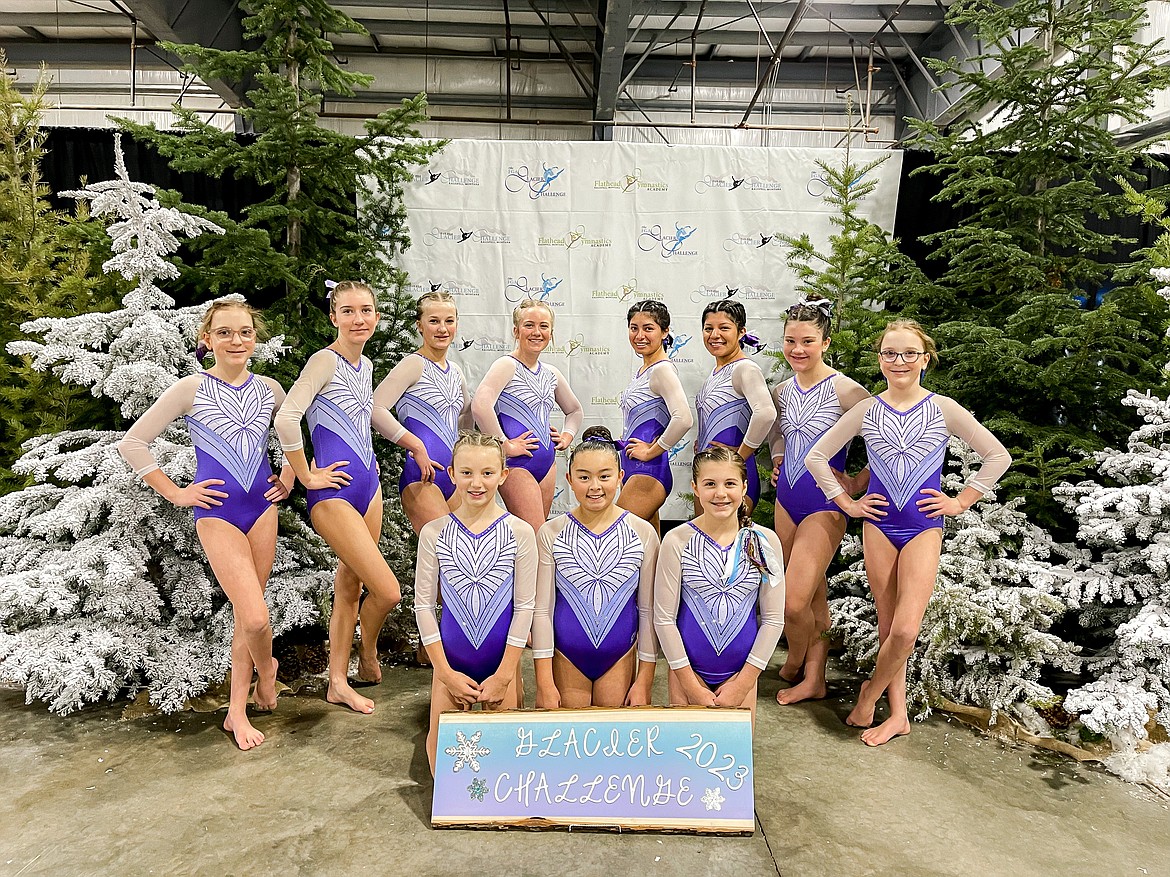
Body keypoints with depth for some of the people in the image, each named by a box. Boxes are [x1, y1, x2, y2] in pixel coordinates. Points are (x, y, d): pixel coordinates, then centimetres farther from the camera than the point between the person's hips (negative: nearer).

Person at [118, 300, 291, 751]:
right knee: (256, 618, -13)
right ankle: (266, 670, 20)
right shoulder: (191, 389, -7)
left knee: (246, 616, 9)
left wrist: (288, 478, 11)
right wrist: (176, 493, -5)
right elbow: (132, 443, -3)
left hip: (262, 508, 4)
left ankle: (237, 710, 21)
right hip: (217, 513, -4)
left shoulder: (270, 389, 4)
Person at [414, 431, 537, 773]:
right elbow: (423, 605, -2)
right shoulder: (434, 533, -5)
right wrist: (445, 672, -5)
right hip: (451, 658, 1)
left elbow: (524, 606, -6)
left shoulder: (519, 532, -8)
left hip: (502, 659, -1)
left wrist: (504, 674, -8)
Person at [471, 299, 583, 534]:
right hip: (517, 464, -7)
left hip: (547, 462, 8)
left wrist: (567, 436, 13)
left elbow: (574, 410, 31)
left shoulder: (551, 374, 13)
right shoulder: (508, 365, -9)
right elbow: (480, 406, -26)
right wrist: (505, 446, -20)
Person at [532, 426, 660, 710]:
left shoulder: (643, 533, -3)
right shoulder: (550, 534, -4)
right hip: (566, 661, 0)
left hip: (620, 660, 1)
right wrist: (544, 683, -6)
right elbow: (542, 609, -3)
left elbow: (648, 610, 1)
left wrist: (645, 680, 0)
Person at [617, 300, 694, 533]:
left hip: (647, 471, -10)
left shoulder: (662, 369, -13)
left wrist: (652, 451, -18)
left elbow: (683, 419, -28)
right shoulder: (642, 370, 15)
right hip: (634, 470, 10)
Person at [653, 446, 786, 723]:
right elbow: (664, 618, -9)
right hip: (688, 668, -1)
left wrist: (743, 684, -5)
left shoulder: (765, 541, -5)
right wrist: (692, 686, -8)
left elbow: (773, 618, -2)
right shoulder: (677, 541, -11)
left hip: (741, 670, 1)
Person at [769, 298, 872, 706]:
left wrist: (860, 481, -12)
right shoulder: (783, 392, 6)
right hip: (786, 502, 6)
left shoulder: (844, 390, -14)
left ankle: (794, 665, 19)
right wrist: (778, 461, 11)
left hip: (824, 507, -6)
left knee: (795, 603, -10)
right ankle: (814, 677, 27)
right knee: (813, 598, 15)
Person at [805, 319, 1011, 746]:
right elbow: (817, 456, 8)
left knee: (905, 630, -13)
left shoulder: (943, 410, -1)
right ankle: (897, 714, 20)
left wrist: (961, 502, 1)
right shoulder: (866, 411, 2)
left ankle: (871, 692, 13)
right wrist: (847, 503, 5)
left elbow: (998, 457, 5)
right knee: (887, 627, 7)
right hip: (879, 525, 2)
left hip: (924, 528, -2)